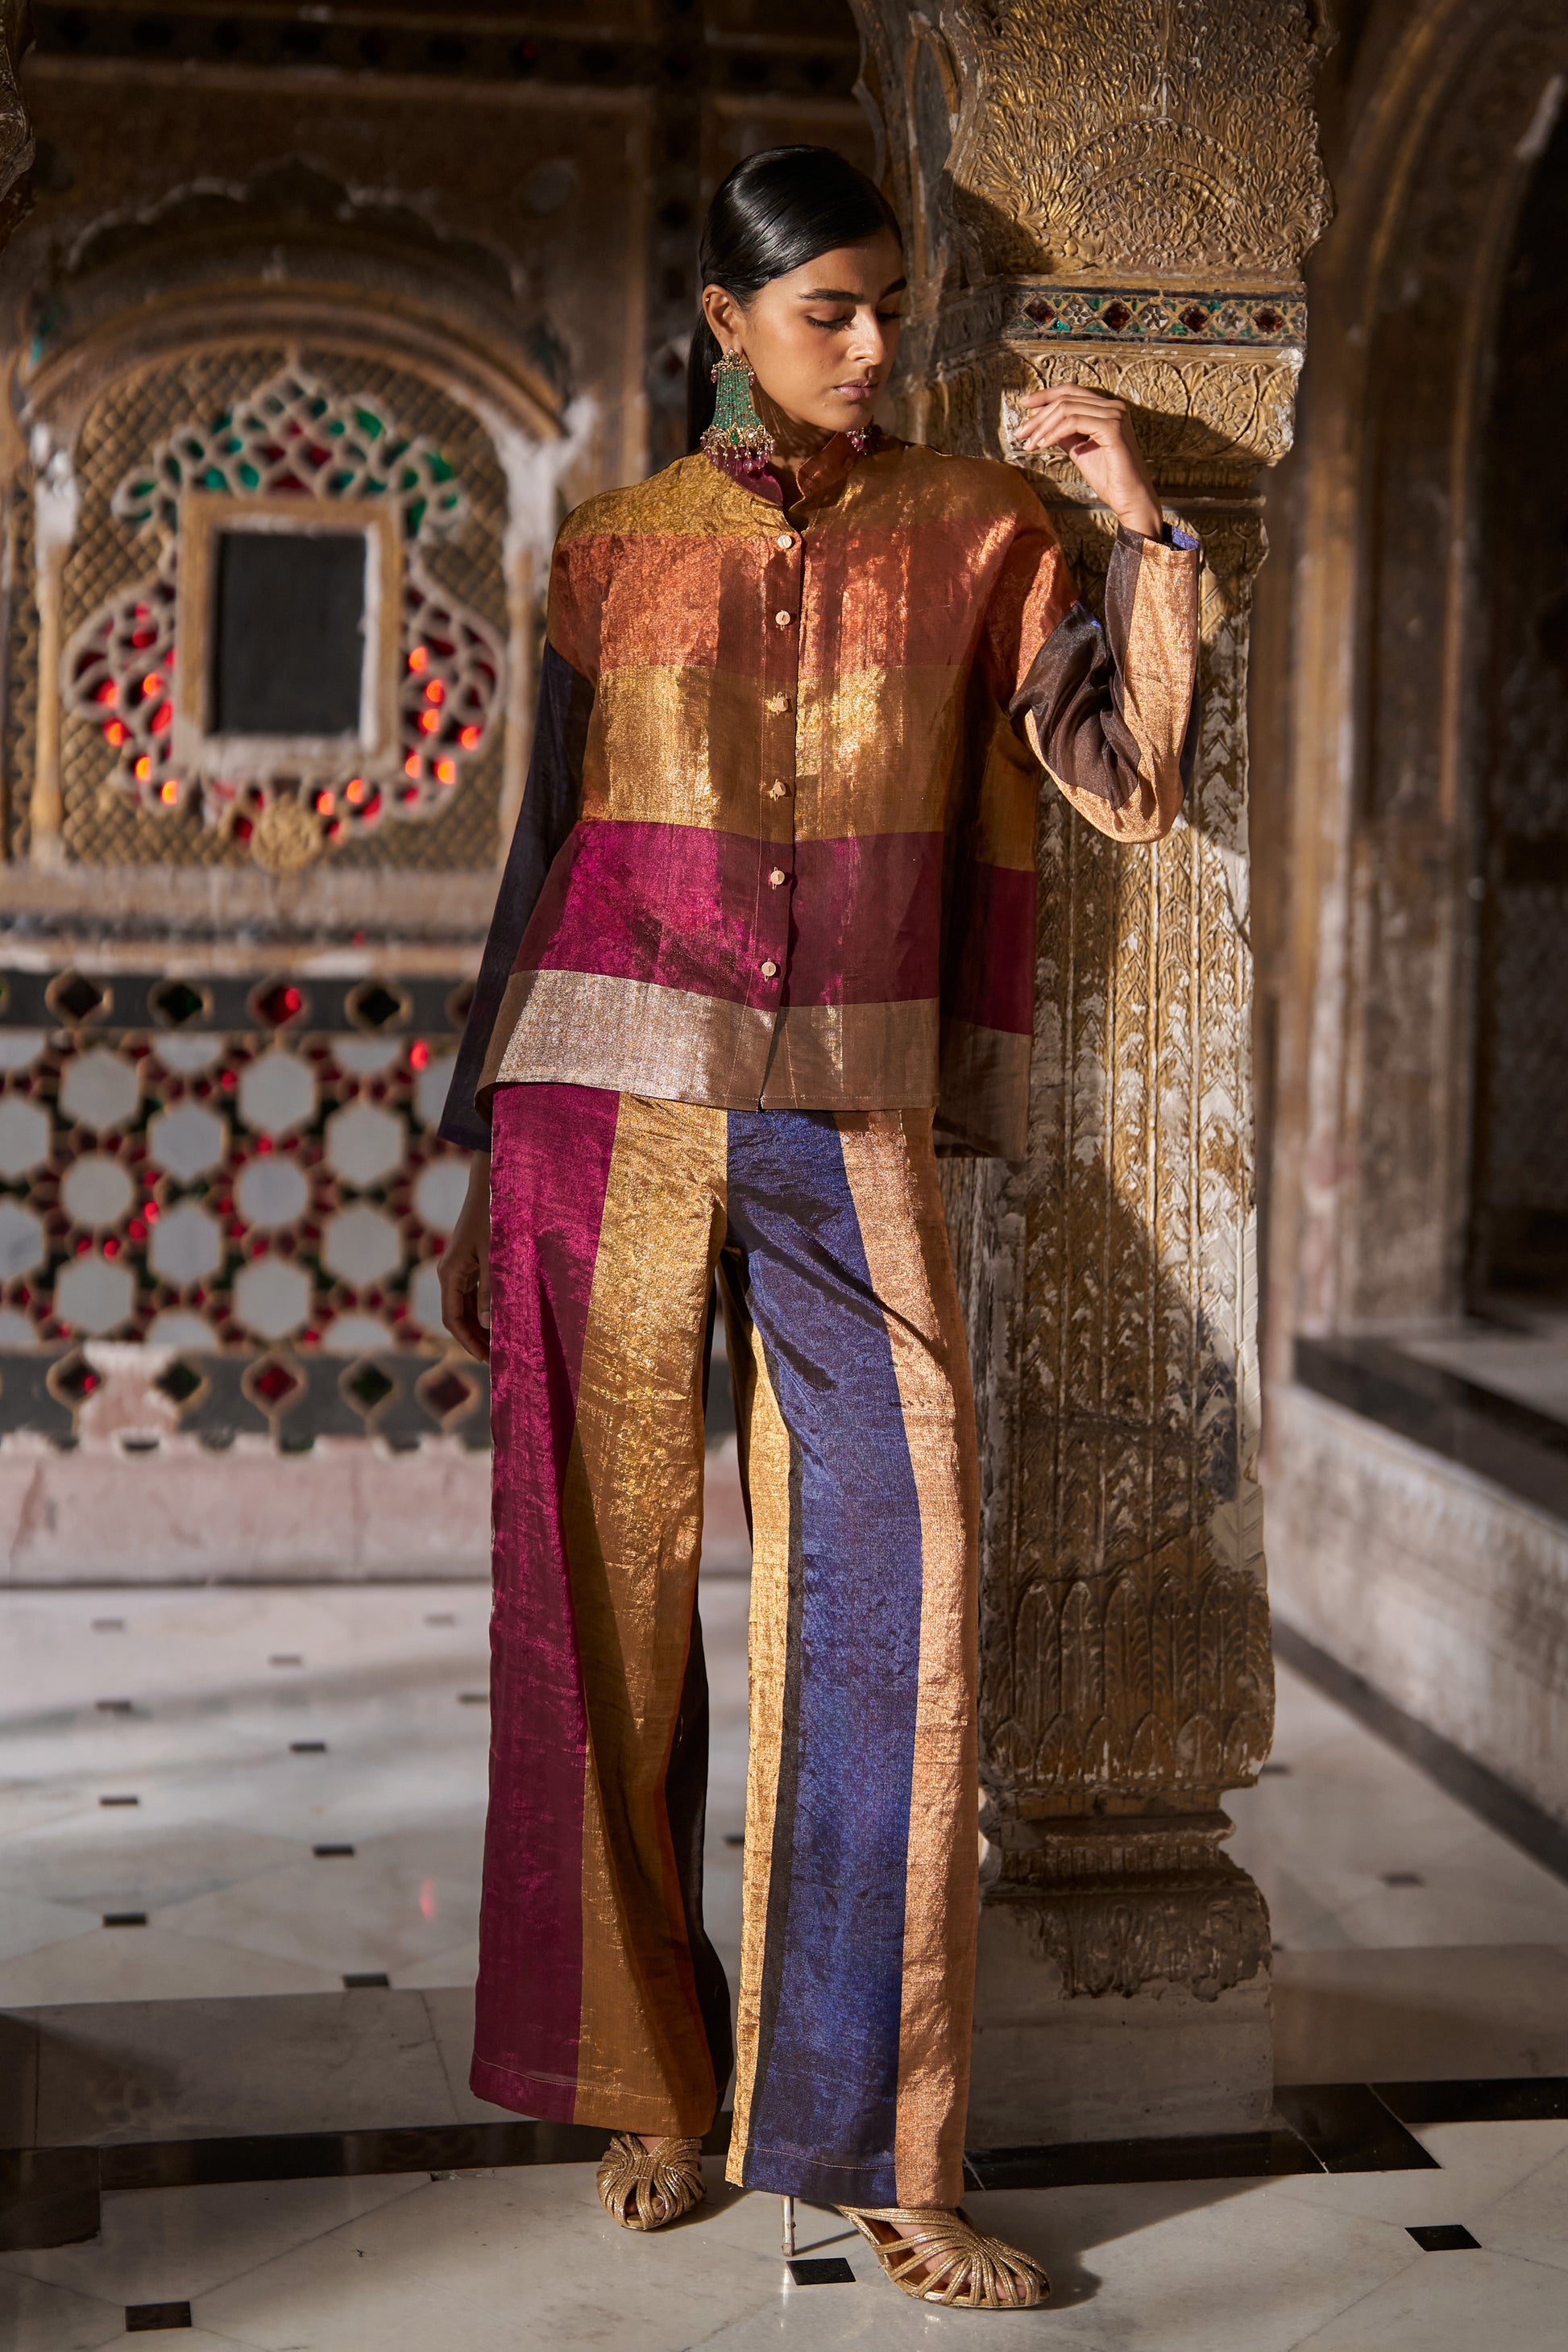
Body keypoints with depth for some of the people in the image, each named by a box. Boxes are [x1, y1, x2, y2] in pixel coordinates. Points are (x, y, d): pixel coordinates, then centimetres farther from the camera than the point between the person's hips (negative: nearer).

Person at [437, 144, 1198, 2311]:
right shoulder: (616, 553, 7)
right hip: (617, 1113, 1)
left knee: (897, 1594, -7)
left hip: (852, 1125, 0)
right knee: (615, 1602, 4)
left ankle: (890, 2152, 2)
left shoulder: (972, 533, 7)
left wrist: (1145, 531, -10)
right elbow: (547, 856, 11)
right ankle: (657, 2082, 21)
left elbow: (1130, 782, 0)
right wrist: (489, 1161, 9)